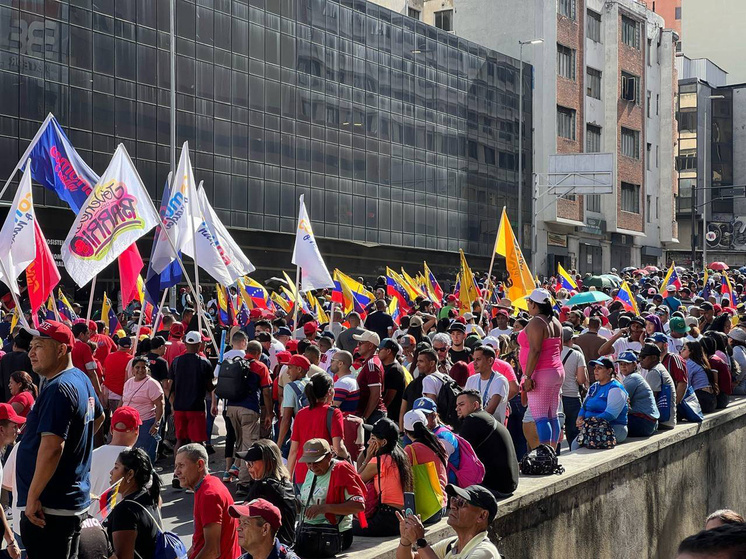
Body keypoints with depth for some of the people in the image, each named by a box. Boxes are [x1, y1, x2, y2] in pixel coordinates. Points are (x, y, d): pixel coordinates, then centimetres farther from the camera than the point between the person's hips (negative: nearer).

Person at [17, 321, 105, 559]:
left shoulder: (58, 389, -19)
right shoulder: (81, 379, 12)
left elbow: (51, 447, -27)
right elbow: (98, 417, 31)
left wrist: (32, 497, -22)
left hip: (51, 507, -10)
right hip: (75, 500, 10)